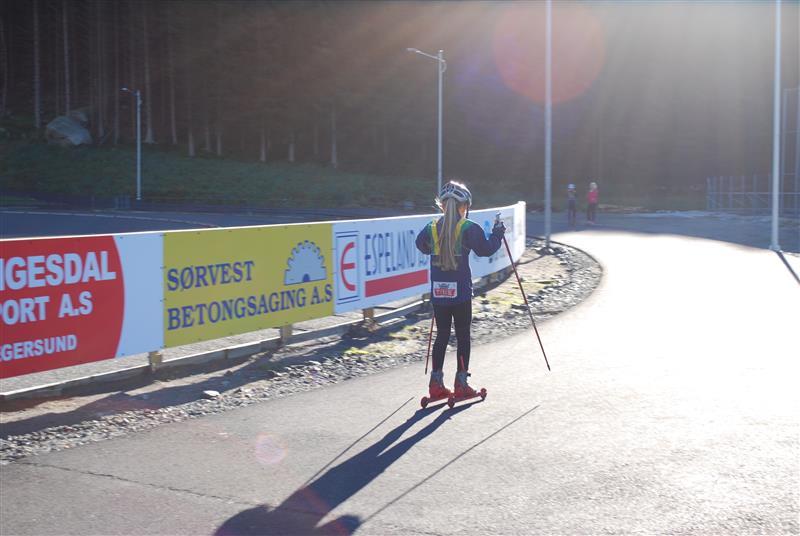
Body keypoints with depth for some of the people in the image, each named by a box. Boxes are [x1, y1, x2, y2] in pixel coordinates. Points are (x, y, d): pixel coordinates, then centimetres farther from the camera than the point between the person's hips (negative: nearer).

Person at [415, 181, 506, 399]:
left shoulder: (432, 228, 3)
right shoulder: (469, 228, -9)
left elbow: (422, 246, 19)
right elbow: (485, 249, -8)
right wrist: (497, 233, 7)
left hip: (438, 293, 4)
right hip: (460, 293, -4)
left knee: (442, 336, 12)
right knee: (463, 336, 6)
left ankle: (436, 383, 12)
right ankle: (461, 384, 8)